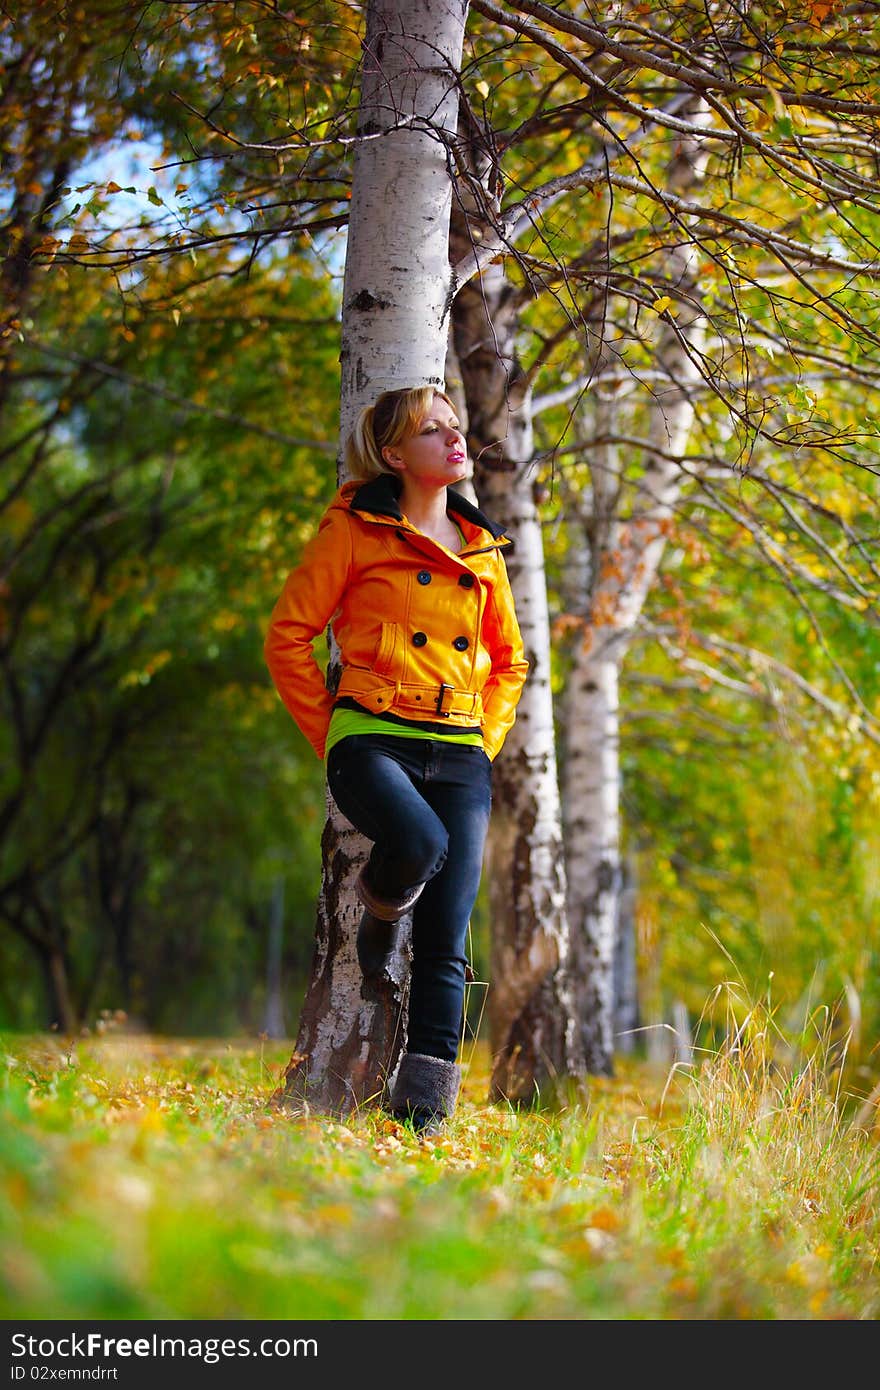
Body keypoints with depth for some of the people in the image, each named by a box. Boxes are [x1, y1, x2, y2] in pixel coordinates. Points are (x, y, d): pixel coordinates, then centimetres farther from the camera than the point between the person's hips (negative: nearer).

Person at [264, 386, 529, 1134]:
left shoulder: (482, 548, 17)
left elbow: (510, 659, 28)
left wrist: (486, 738, 13)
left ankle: (424, 1110, 0)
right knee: (420, 841, -35)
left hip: (461, 755, 5)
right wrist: (329, 734, -2)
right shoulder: (356, 529, 2)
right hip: (374, 739, -4)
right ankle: (381, 909, 1)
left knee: (446, 945, -4)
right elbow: (289, 633, 1)